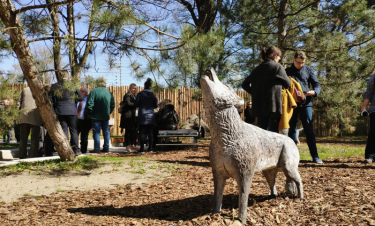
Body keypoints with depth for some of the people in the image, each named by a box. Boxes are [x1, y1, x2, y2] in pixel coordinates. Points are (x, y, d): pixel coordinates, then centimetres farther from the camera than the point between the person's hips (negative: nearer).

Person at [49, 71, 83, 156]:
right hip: (72, 111, -1)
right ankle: (76, 150, 7)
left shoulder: (54, 86, 3)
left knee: (63, 131, 5)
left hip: (60, 112, 1)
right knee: (73, 130, 7)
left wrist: (52, 112, 13)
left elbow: (50, 101, 4)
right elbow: (81, 98, 2)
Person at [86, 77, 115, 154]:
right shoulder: (109, 92, 5)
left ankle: (97, 149, 0)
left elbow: (89, 104, -15)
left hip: (96, 116, -4)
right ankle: (106, 148, 15)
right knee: (106, 131, 12)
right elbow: (112, 105, 7)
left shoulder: (94, 91, -10)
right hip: (105, 116, 4)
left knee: (96, 132, 0)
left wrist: (90, 112, -2)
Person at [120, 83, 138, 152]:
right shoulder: (127, 95, -7)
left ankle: (132, 145, 18)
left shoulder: (135, 96, 20)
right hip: (128, 115, -8)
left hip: (133, 116, 8)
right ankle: (127, 146, 1)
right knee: (128, 131, -5)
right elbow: (128, 103, -20)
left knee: (134, 131, 8)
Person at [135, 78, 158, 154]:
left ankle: (142, 149, -3)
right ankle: (150, 148, 9)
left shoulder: (140, 94, -5)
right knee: (150, 133, 7)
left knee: (142, 133, -1)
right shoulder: (153, 94, 3)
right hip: (151, 115, 3)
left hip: (142, 115, -2)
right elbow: (156, 105, 6)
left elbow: (136, 104, -3)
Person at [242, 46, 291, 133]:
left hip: (259, 105, 5)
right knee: (273, 130, -3)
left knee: (262, 129, 9)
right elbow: (288, 84, 5)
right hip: (273, 104, -5)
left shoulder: (258, 69, 13)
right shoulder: (277, 67, -2)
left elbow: (245, 84, 13)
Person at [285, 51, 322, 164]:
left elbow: (317, 84, 8)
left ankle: (315, 155, -2)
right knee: (291, 129, 6)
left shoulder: (308, 70, 10)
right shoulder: (287, 71, 13)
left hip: (305, 103, -2)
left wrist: (314, 92, -15)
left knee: (309, 129, -5)